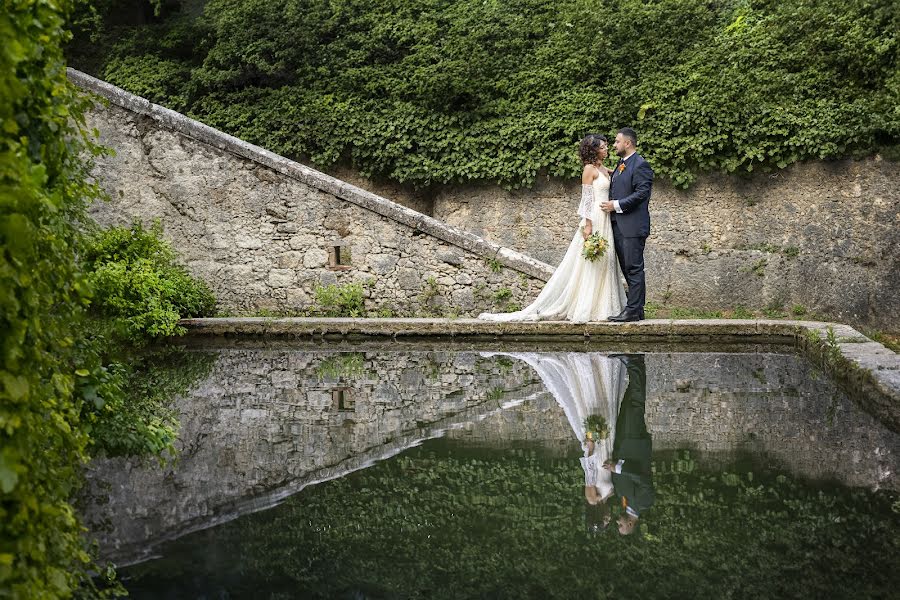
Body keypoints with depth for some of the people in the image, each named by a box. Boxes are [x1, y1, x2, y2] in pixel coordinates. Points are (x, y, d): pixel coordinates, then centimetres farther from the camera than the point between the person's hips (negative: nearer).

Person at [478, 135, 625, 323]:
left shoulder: (605, 170, 17)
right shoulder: (590, 169, -7)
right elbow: (587, 198, -13)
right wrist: (588, 225, -19)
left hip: (605, 222, 8)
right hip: (593, 220, -8)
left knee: (603, 263, 8)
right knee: (588, 263, -7)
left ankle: (601, 308, 11)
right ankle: (582, 310, -4)